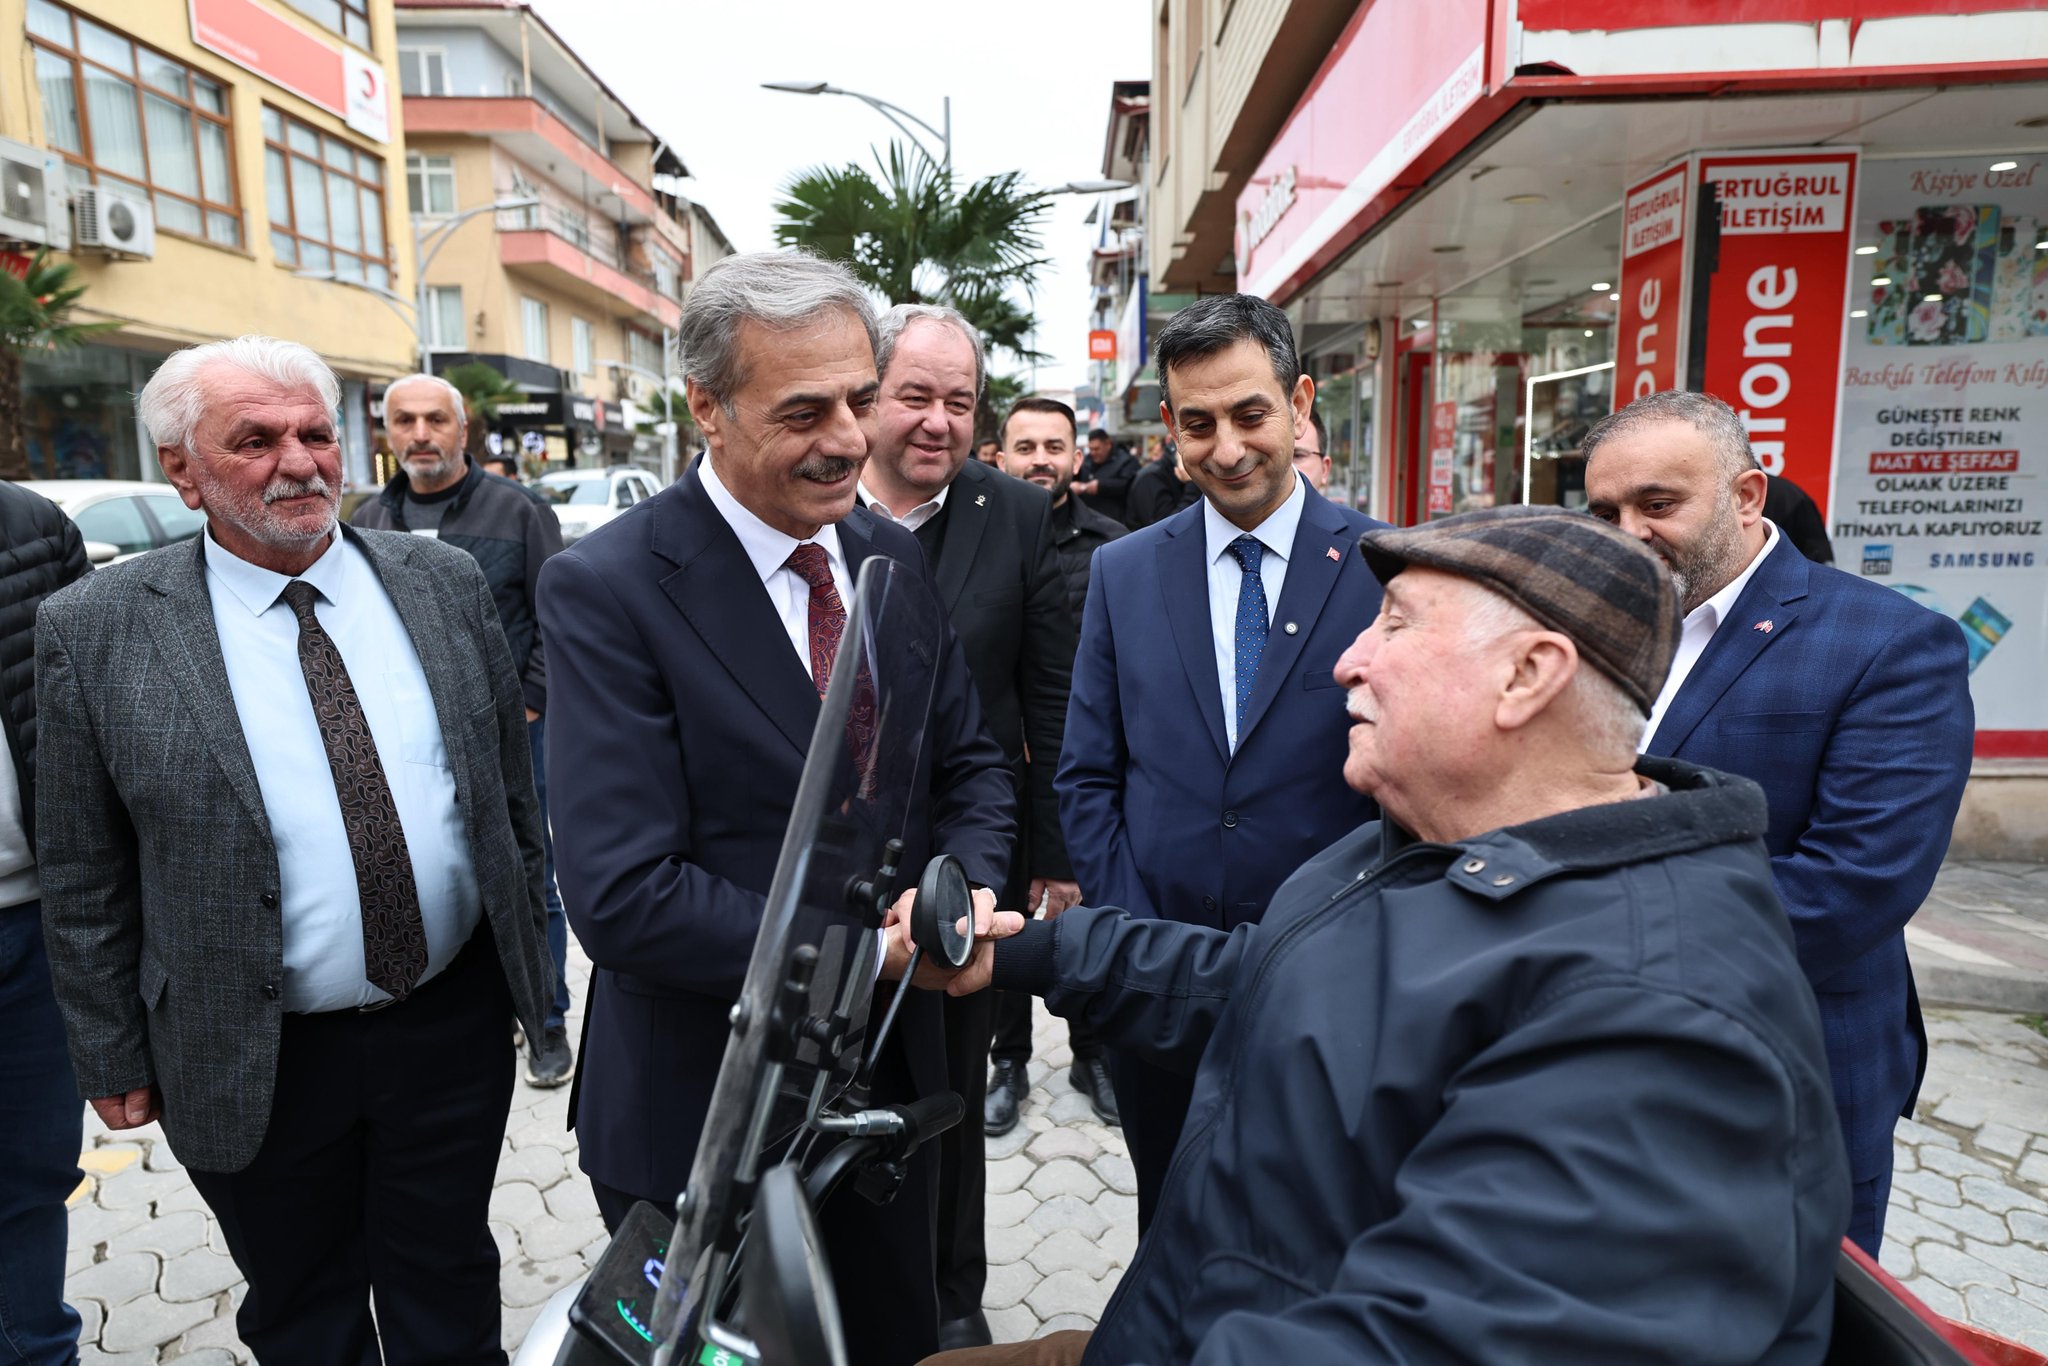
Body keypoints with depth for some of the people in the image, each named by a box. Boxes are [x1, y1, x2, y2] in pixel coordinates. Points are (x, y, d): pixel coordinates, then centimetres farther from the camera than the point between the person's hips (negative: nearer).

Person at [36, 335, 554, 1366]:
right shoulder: (95, 631, -9)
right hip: (253, 1069, -1)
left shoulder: (443, 582, -2)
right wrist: (114, 1059, 1)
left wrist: (527, 950, 8)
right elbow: (84, 880, -3)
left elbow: (513, 786, 5)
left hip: (455, 1023, 2)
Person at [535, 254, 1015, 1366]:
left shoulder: (893, 558, -1)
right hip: (699, 1114, -5)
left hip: (892, 1073, 5)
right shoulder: (606, 588, -20)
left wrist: (967, 890, -15)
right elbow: (620, 895, -25)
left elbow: (971, 765, 5)